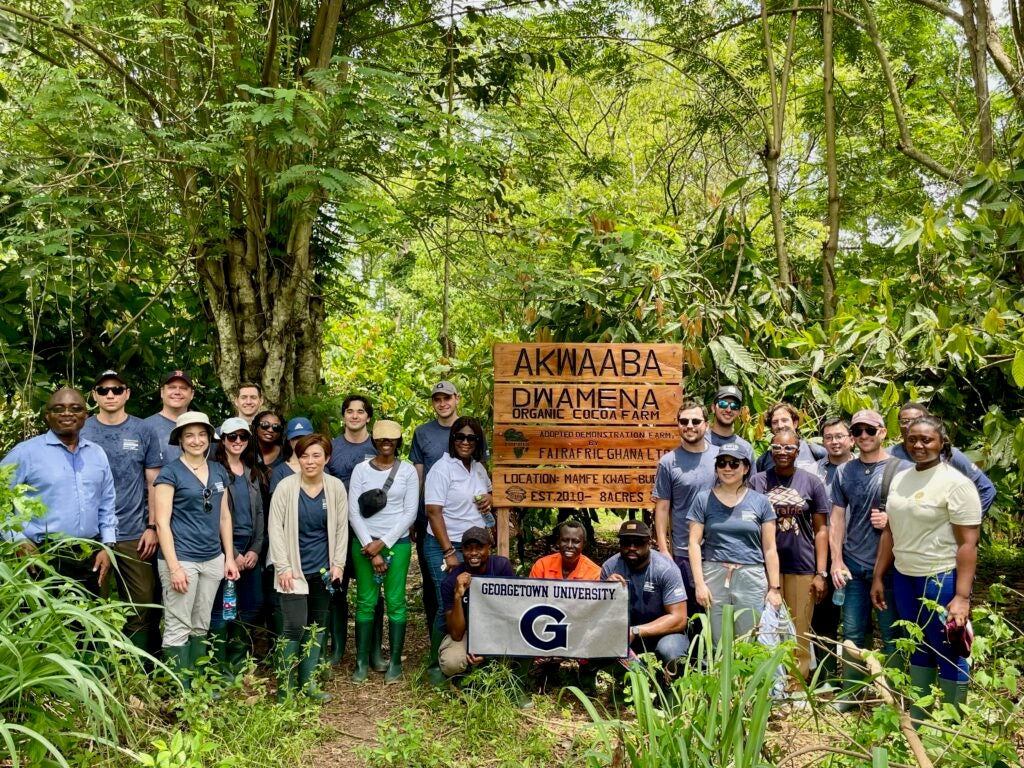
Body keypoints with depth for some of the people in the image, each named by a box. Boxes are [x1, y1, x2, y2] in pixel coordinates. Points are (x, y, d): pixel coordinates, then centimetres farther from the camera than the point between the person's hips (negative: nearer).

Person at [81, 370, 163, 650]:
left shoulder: (144, 432, 4)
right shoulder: (80, 431, 3)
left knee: (141, 606, 3)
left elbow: (153, 483, 6)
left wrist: (152, 526, -2)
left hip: (134, 535, 0)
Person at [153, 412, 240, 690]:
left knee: (201, 627, 14)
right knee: (178, 629, -1)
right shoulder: (170, 472, -6)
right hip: (181, 559, -5)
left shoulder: (219, 471, 10)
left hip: (213, 559, 6)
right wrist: (174, 567, -15)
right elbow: (162, 522, -10)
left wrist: (229, 557, 11)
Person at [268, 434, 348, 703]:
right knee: (295, 625, -8)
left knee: (317, 625, 11)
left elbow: (341, 527, 4)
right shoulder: (286, 487, -10)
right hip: (295, 569, -4)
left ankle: (308, 682, 25)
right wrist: (283, 567, -11)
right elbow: (275, 527, -8)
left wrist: (338, 564, 1)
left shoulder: (336, 487, -2)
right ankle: (285, 688, 7)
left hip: (323, 569, 4)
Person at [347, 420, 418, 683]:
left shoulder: (408, 471, 2)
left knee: (395, 602, 0)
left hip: (397, 543, -1)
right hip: (364, 543, 1)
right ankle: (362, 661, 11)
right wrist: (370, 549, -8)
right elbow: (353, 512, -2)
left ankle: (395, 661, 8)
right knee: (365, 601, 2)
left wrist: (383, 543, -8)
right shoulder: (361, 469, 2)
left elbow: (410, 513, -2)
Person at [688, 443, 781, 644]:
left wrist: (775, 588, 3)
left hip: (751, 577, 0)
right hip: (714, 576, 0)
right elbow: (694, 543, 3)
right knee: (717, 643, 3)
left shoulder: (760, 502, 8)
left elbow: (769, 549, 7)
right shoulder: (704, 500, 7)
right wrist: (699, 583, -5)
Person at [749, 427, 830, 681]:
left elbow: (821, 530, 5)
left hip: (802, 569, 0)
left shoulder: (812, 483, 3)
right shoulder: (757, 481, 3)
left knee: (799, 636, 5)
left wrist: (821, 573, -1)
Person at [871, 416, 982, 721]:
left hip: (942, 580, -6)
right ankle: (917, 720, 29)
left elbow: (968, 543, -14)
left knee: (948, 655, 5)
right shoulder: (899, 479, 8)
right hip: (904, 577, 6)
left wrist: (962, 596, -19)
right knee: (918, 649, 17)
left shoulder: (956, 483, -11)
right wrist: (878, 577, 14)